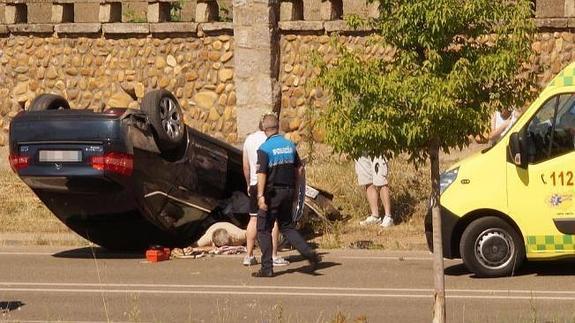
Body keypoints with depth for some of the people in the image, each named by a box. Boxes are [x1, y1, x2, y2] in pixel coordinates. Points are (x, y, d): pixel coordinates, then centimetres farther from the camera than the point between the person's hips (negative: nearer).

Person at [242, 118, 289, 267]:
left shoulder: (249, 139, 9)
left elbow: (245, 166, 13)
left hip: (254, 184, 5)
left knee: (253, 219, 10)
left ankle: (249, 255, 10)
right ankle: (274, 256, -3)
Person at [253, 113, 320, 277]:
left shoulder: (265, 148, -12)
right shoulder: (290, 145, 7)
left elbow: (261, 173, -20)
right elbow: (299, 168, 12)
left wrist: (261, 196, -23)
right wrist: (294, 187, 21)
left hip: (272, 192, -6)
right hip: (288, 191, 6)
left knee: (263, 229, 4)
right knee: (287, 226, 17)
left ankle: (267, 268, 1)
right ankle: (308, 253, -2)